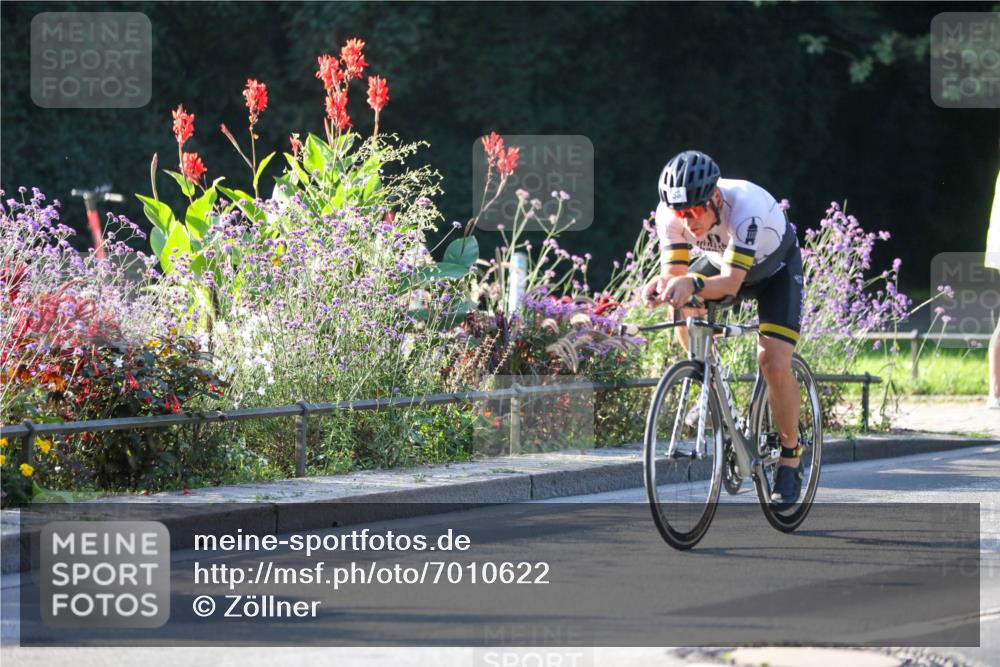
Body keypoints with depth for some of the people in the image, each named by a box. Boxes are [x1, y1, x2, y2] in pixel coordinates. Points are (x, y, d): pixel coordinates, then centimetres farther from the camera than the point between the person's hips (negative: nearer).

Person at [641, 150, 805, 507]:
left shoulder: (745, 206, -42)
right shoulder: (669, 213, -28)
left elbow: (731, 282, -47)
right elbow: (674, 270, -28)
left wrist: (692, 284, -66)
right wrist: (665, 284, -52)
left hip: (775, 268, -4)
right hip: (722, 260, 4)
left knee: (774, 363, -19)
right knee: (686, 311, -26)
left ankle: (791, 455, 3)